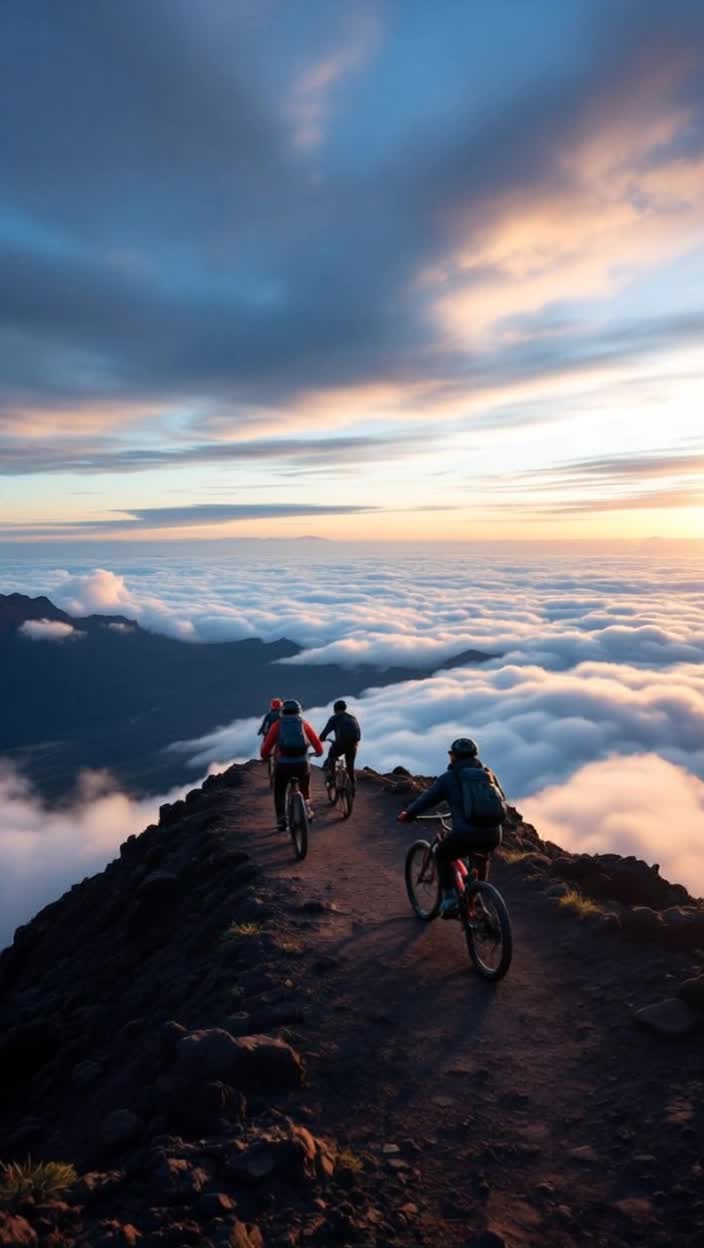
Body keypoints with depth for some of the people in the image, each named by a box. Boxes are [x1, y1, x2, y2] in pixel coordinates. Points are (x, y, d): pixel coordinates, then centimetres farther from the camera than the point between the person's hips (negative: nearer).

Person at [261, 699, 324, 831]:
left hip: (283, 765, -1)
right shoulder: (304, 723, 9)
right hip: (302, 764, 1)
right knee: (305, 788, 31)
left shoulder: (277, 724, 7)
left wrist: (264, 755, 21)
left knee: (279, 792, 20)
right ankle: (307, 808, 18)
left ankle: (281, 819, 9)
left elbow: (267, 743, 3)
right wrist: (319, 752, 25)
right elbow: (316, 741, 6)